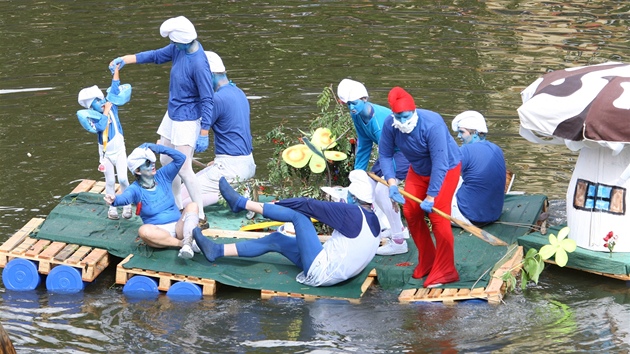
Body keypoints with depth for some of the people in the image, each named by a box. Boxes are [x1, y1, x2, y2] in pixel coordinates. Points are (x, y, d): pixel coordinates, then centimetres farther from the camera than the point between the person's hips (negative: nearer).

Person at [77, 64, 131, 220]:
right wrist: (105, 112, -25)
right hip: (106, 153, -1)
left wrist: (116, 70, -10)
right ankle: (112, 207, 21)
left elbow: (114, 88, -5)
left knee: (123, 179, -6)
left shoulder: (112, 106, -3)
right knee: (110, 182, 8)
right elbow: (101, 127, -32)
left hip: (119, 150, 1)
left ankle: (127, 205, 9)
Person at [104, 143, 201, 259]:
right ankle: (183, 243, -35)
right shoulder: (136, 189, -5)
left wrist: (158, 148, -8)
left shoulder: (163, 176, 7)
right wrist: (114, 200, -53)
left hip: (179, 226, 3)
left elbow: (181, 158, 0)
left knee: (192, 206, -25)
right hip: (159, 232, -3)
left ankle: (187, 244, -50)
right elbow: (125, 197, -28)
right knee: (143, 230, -36)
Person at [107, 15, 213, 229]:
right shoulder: (179, 49, -5)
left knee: (183, 170, -7)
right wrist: (126, 59, 9)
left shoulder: (198, 63, -29)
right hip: (172, 116, 9)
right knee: (166, 161, 18)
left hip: (186, 122, -9)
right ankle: (177, 207, 33)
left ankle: (201, 218, 3)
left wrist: (204, 134, -23)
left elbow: (207, 100, -24)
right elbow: (157, 56, 14)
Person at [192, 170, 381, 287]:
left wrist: (275, 204, -5)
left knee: (297, 215, -7)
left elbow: (309, 205, -15)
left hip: (321, 270, -8)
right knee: (275, 240, 11)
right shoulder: (374, 221, 6)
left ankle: (240, 203, 3)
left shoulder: (352, 212, -18)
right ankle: (217, 251, 11)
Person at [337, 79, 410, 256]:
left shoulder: (379, 120, -32)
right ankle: (399, 229, 27)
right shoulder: (358, 116, -4)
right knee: (371, 186, 11)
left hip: (407, 152, -10)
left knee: (382, 189, -20)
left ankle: (398, 241, -12)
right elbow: (364, 146, 8)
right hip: (394, 151, 10)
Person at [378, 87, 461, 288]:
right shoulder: (390, 125, -21)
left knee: (438, 216, -13)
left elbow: (440, 163, -35)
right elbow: (385, 154, -11)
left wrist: (431, 196, -33)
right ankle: (426, 263, 19)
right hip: (418, 170, 6)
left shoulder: (432, 125, -37)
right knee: (411, 212, 2)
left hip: (446, 170, -6)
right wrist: (391, 183, -24)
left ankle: (444, 272, -5)